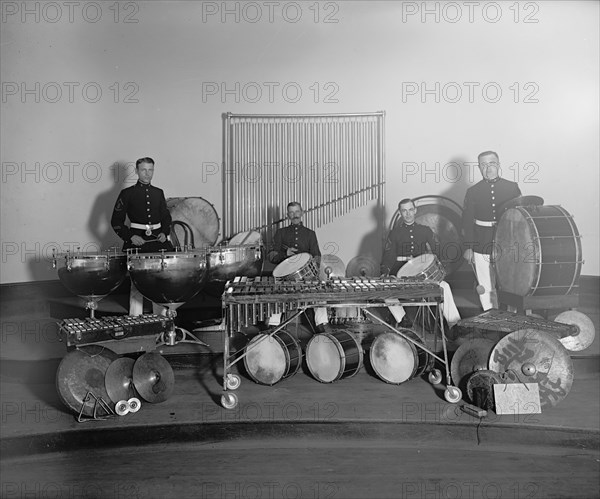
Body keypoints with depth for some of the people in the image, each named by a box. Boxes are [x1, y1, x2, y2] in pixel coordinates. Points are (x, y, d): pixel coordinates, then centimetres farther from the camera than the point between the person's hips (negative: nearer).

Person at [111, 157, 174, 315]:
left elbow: (166, 217, 20)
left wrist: (164, 233, 2)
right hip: (136, 242, -3)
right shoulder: (127, 194, 1)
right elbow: (116, 221, 1)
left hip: (158, 240, 4)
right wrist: (130, 236, -12)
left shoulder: (158, 193, 12)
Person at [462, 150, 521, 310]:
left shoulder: (512, 187, 5)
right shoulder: (473, 192, 4)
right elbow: (467, 221, 4)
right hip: (481, 248, 0)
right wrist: (468, 247, 0)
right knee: (486, 288, 6)